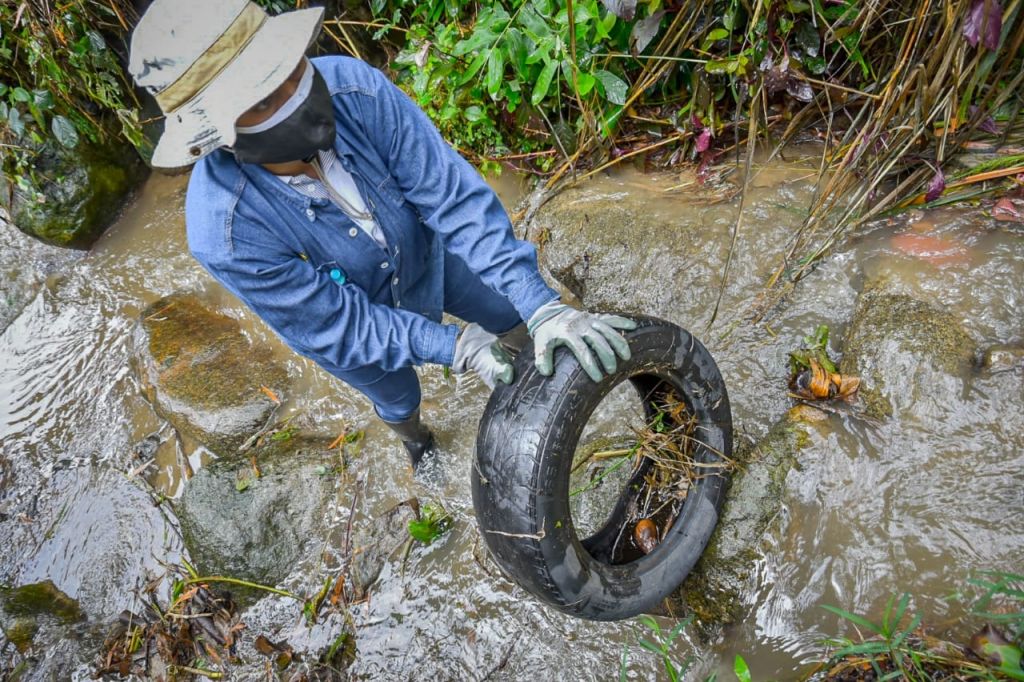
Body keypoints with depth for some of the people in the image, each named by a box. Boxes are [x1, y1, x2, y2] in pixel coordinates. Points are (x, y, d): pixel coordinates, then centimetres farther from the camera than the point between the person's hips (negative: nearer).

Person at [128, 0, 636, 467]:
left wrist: (541, 306, -39)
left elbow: (453, 194, -33)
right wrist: (452, 346, -33)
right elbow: (336, 326, -27)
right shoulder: (224, 234, -38)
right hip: (350, 320, -2)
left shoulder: (354, 88, -35)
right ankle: (416, 442, 64)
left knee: (517, 319, 19)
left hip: (426, 255, 2)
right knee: (399, 398, 25)